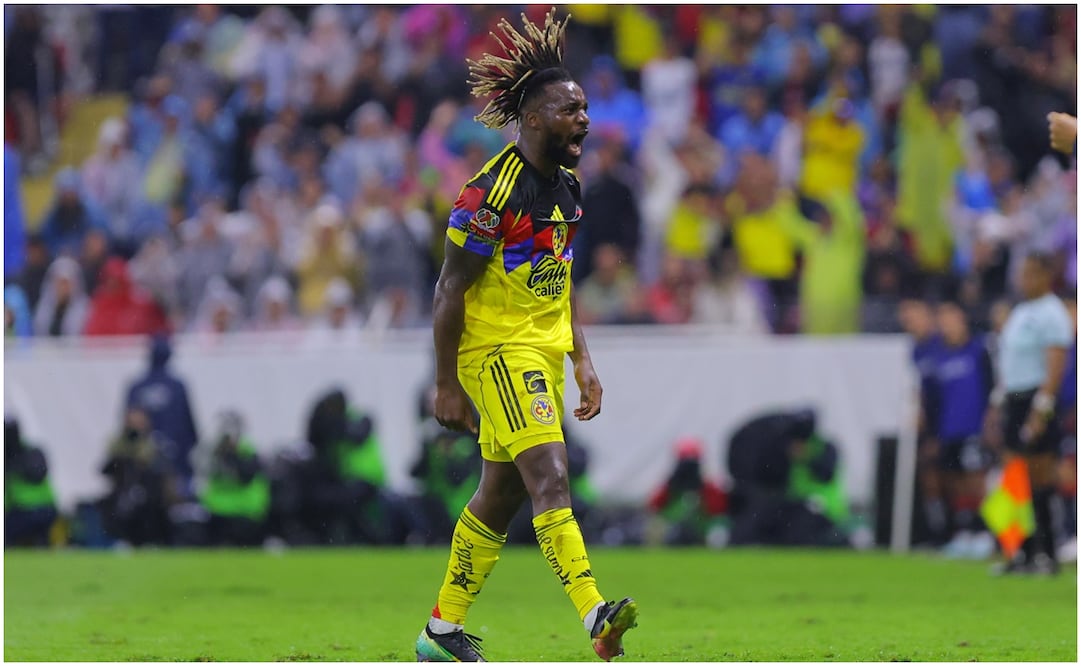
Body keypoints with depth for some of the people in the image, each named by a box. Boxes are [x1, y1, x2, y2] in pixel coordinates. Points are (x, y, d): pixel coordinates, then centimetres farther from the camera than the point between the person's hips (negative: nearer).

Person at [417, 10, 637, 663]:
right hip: (498, 352, -9)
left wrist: (583, 360, 16)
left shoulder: (567, 189, 11)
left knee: (499, 498, 12)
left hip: (545, 355, 9)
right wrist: (447, 384, -14)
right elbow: (451, 291, -14)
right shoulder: (493, 193, -17)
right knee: (550, 476, -21)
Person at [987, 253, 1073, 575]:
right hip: (1014, 401, 9)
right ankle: (1023, 552, 11)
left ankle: (1046, 554, -3)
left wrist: (1041, 411, -23)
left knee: (1041, 480, -6)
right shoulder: (1020, 312, 18)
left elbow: (1056, 367, -17)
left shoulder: (1052, 314, -10)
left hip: (1038, 402, -9)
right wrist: (998, 402, 21)